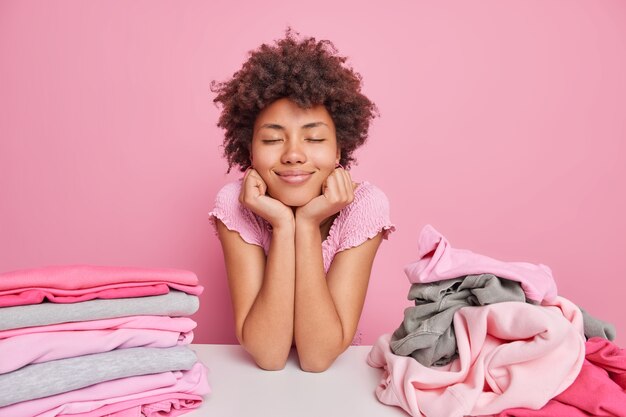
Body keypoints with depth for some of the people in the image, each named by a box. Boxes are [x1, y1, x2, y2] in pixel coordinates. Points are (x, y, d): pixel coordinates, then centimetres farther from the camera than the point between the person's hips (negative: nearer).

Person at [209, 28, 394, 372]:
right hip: (256, 377, 0)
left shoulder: (365, 204, -18)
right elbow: (267, 355, -22)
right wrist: (282, 226, -28)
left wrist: (308, 225, -28)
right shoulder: (234, 203, -17)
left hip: (339, 374, 0)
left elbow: (318, 357, -21)